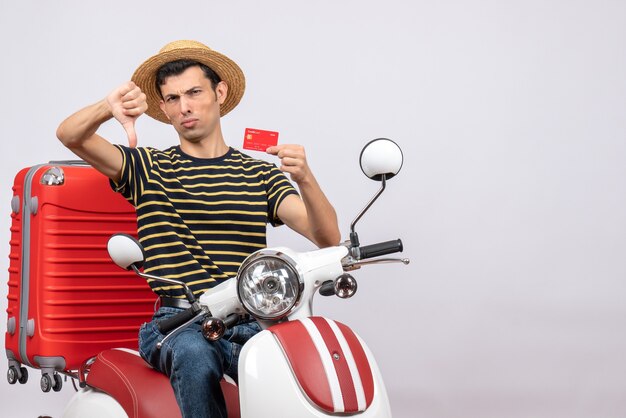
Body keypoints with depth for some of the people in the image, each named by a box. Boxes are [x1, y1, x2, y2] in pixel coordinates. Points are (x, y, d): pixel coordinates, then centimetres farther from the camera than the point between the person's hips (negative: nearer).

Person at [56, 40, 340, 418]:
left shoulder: (261, 174, 14)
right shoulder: (148, 168, 13)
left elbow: (328, 237, 2)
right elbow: (69, 135, -1)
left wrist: (305, 178, -19)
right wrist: (108, 108, -24)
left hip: (249, 324, 1)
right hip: (177, 325, 0)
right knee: (196, 357, -35)